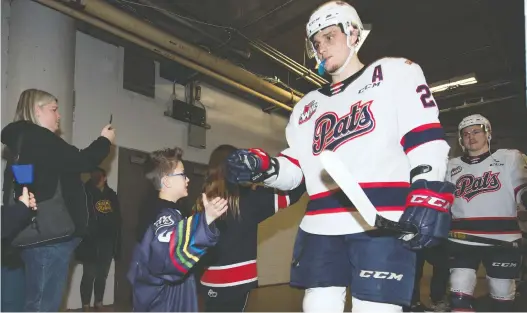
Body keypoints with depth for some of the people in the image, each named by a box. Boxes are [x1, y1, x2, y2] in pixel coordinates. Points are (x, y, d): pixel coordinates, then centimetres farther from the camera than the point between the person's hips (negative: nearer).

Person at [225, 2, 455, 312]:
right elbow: (292, 170, 17)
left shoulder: (395, 72, 10)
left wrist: (428, 197, -16)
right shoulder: (308, 105, 23)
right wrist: (262, 167, -3)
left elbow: (426, 138, -3)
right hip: (321, 228, 5)